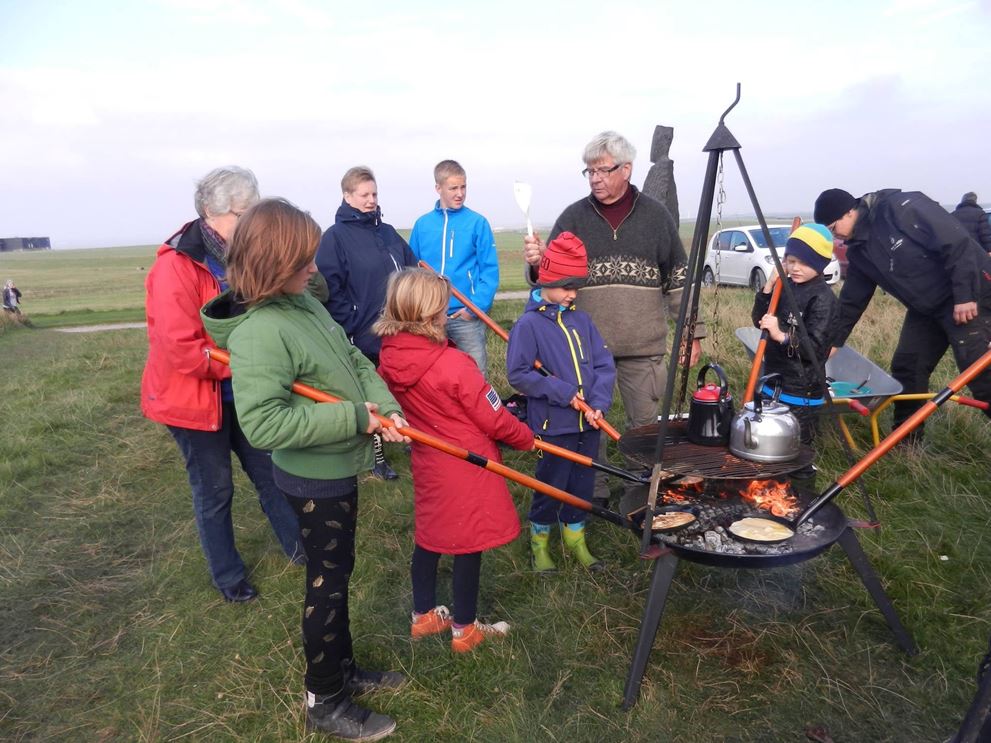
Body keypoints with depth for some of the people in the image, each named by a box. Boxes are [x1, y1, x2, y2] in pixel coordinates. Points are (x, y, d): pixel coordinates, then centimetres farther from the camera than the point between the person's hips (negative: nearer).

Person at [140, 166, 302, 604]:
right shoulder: (176, 266, -22)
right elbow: (180, 349, -28)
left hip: (242, 392, 6)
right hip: (194, 398, -6)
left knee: (269, 471, 15)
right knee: (214, 488, 9)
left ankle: (297, 545, 34)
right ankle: (227, 575, 28)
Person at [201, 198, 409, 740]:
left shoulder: (304, 302, 1)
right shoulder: (258, 333, -27)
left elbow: (352, 358, 6)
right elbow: (263, 422, -32)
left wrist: (386, 407, -10)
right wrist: (354, 417, -27)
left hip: (336, 469, 9)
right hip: (315, 478, -9)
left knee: (336, 573, 23)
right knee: (327, 583, 9)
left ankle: (343, 670, 45)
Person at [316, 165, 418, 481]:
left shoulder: (388, 232, 11)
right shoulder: (335, 237, -7)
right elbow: (329, 289, -12)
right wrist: (350, 326, -16)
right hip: (365, 337, -5)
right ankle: (377, 457, 21)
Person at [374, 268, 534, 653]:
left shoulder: (389, 361, -8)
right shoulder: (454, 365, -27)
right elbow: (495, 420, -16)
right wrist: (527, 438, 2)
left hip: (427, 465, 7)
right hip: (467, 467, -6)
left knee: (428, 539, 21)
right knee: (468, 546, 10)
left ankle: (424, 615, 38)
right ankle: (464, 629, 26)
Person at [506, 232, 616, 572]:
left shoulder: (581, 320, 6)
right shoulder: (529, 324, -11)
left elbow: (604, 364, 4)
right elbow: (518, 374, -14)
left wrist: (599, 402, -11)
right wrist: (562, 392, -18)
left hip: (588, 422, 5)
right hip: (553, 424, -5)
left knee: (582, 482, 16)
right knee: (551, 484, 7)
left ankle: (575, 539, 35)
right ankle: (539, 541, 29)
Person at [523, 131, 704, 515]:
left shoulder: (655, 215, 4)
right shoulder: (573, 217, 4)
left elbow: (679, 279, 7)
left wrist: (691, 332, 5)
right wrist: (537, 263, -20)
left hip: (644, 347, 0)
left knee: (645, 424, 8)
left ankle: (640, 499, 25)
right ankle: (590, 498, 27)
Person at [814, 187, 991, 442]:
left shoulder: (900, 207, -20)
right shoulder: (858, 251, 5)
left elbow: (957, 242, -23)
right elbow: (852, 301, 12)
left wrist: (965, 295, -25)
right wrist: (833, 341, 13)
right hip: (925, 307, 8)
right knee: (906, 366, 6)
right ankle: (906, 441, 19)